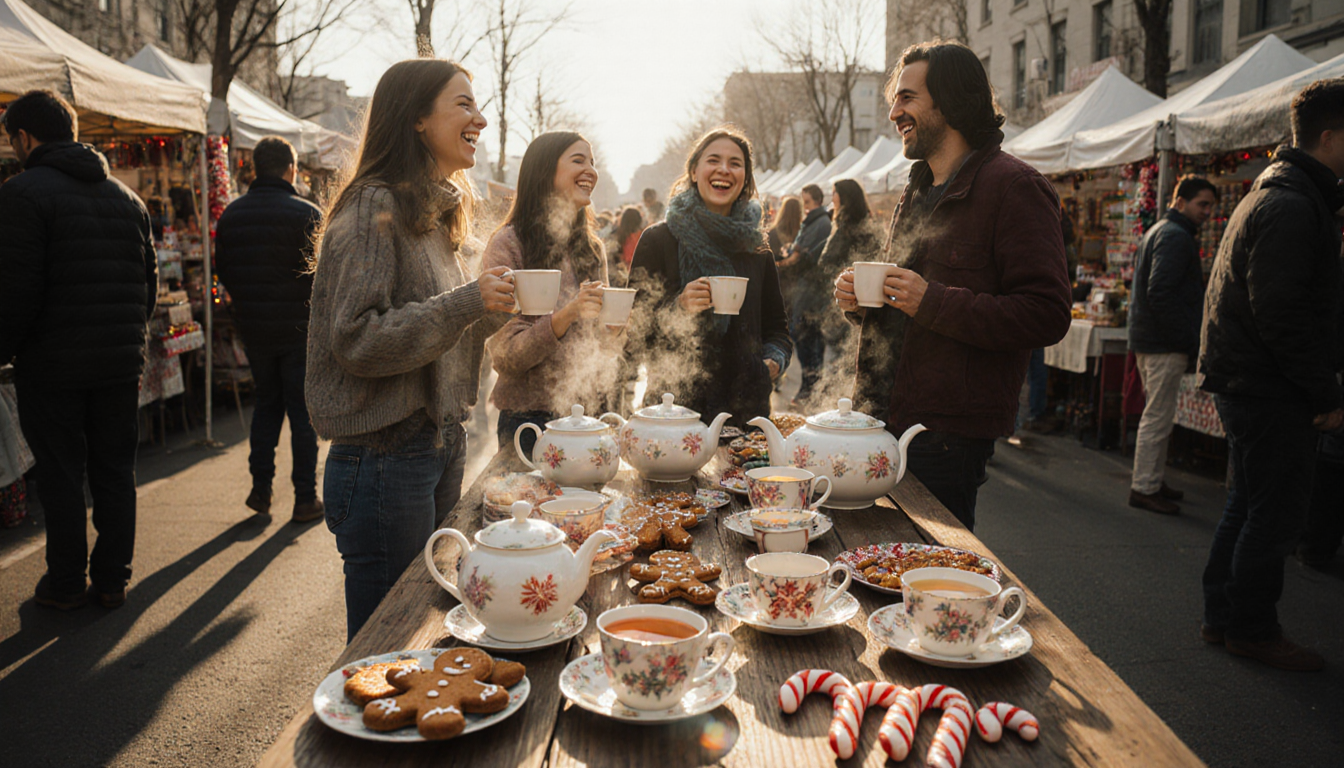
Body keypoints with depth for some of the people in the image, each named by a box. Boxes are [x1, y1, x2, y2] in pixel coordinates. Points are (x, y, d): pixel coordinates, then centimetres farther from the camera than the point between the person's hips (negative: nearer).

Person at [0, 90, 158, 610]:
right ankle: (111, 580, 18)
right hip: (121, 365, 5)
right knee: (115, 474, 11)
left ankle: (65, 585, 15)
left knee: (61, 479, 6)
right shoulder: (127, 197, 10)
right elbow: (149, 280, 13)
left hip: (52, 366, -5)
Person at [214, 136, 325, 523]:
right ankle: (305, 498, 9)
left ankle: (260, 487, 17)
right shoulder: (307, 214, -13)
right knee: (302, 411, 4)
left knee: (267, 402, 19)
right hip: (298, 328, -4)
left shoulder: (231, 215, 4)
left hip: (253, 328, 5)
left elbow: (222, 270, 9)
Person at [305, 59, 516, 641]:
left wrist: (492, 307, 4)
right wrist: (467, 302, -22)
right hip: (386, 457, -9)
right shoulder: (373, 209, -14)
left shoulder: (433, 210, 14)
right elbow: (356, 340, -20)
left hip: (440, 446, 9)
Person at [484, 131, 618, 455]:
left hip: (589, 413, 6)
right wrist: (567, 316, -26)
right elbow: (504, 356, -13)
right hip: (531, 416, -5)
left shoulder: (593, 248, 10)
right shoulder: (507, 245, -9)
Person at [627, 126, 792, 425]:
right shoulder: (658, 240, -1)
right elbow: (636, 333, -4)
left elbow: (776, 325, 19)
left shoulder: (755, 249, 10)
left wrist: (774, 360, -1)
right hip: (676, 405, -3)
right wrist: (679, 307, -21)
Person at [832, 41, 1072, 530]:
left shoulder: (1012, 186, -9)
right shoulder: (918, 192, 19)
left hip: (947, 433, -8)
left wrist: (931, 302, -23)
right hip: (882, 418, 8)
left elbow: (1047, 315, -18)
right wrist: (859, 300, 6)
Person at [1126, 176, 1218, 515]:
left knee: (1158, 414, 17)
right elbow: (1161, 293, -23)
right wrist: (1191, 341, -18)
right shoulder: (1176, 236, -13)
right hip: (1165, 344, -11)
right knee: (1158, 417, -6)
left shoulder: (1158, 231, 20)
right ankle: (1144, 488, -1)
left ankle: (1151, 481, 25)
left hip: (1146, 339, 11)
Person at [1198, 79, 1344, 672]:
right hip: (1270, 387, -11)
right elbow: (1280, 314, -23)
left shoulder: (1278, 194, 17)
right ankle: (1251, 628, 10)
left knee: (1249, 503, 17)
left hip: (1245, 379, 11)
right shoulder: (1293, 206, -18)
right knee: (1275, 512, -1)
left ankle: (1223, 616, 26)